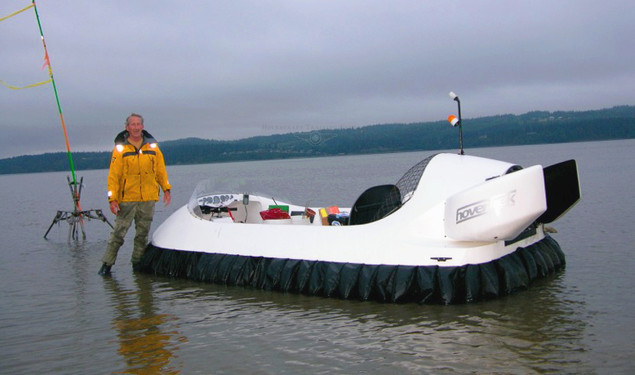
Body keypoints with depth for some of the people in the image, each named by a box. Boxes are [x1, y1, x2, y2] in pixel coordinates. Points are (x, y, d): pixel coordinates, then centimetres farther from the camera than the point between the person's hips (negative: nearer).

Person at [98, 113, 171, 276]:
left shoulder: (152, 146, 8)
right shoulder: (120, 148, 0)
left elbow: (161, 170, 15)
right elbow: (113, 175, -2)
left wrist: (166, 189, 8)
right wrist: (112, 199, -8)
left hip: (148, 199, 3)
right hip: (126, 198, -2)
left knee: (143, 233, 9)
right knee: (118, 232, -3)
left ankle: (137, 263, 21)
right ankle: (107, 264, 6)